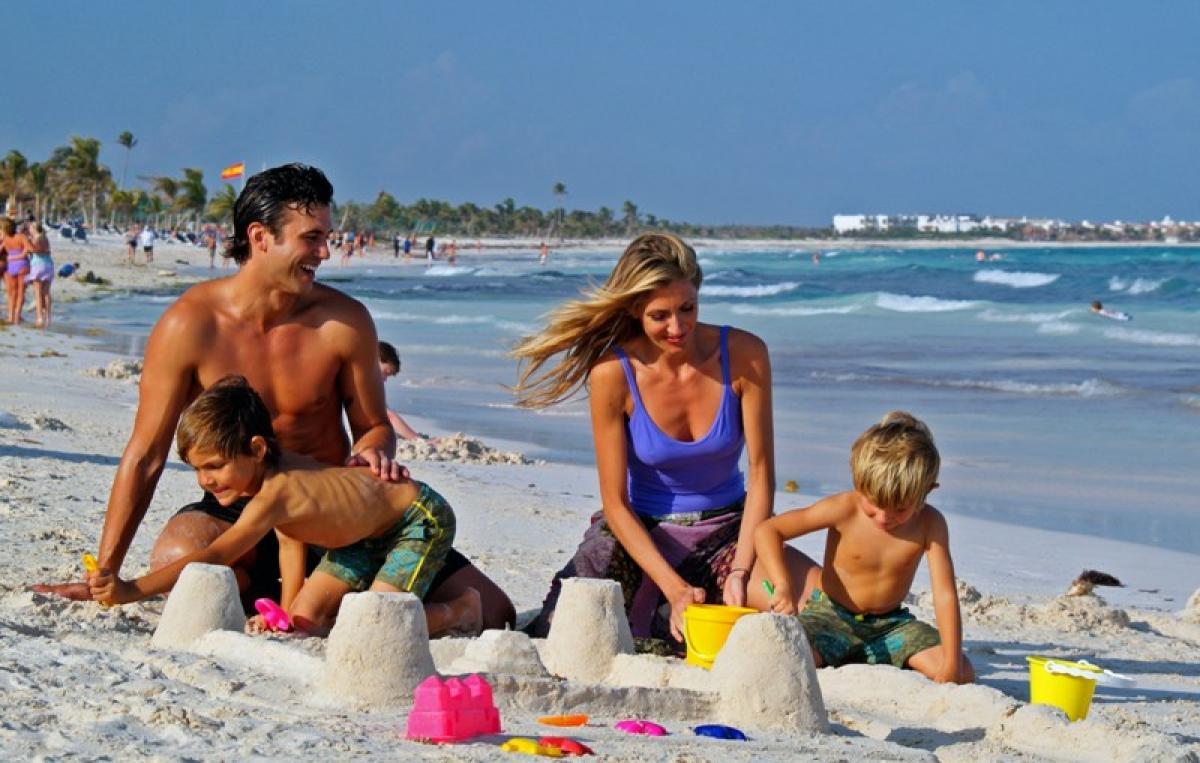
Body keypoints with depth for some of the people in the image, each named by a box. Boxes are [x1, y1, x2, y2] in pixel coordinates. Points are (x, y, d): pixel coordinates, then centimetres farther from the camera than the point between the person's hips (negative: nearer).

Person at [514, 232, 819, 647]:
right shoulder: (613, 373, -17)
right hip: (639, 532, -1)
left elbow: (761, 472, -10)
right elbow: (615, 502, -14)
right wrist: (675, 589, -25)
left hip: (726, 531, 2)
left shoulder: (743, 355, -14)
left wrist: (740, 572, -22)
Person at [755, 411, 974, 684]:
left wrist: (952, 664, -28)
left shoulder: (929, 524, -14)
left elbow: (945, 595, -18)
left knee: (963, 674, -18)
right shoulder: (845, 510, -19)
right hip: (832, 616, -3)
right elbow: (766, 531, -18)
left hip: (891, 624, 3)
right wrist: (784, 585, -34)